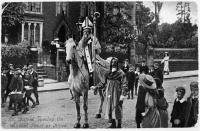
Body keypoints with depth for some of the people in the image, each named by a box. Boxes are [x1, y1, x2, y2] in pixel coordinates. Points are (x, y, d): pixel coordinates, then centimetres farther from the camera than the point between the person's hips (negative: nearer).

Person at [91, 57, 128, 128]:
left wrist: (123, 94, -18)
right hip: (109, 94, 5)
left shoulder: (121, 73, -6)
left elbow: (124, 84, -10)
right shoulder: (108, 73, 10)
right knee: (109, 108, 7)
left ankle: (119, 124, 13)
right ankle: (113, 123, 20)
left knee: (117, 108, 0)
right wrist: (96, 87, 8)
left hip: (117, 94, -5)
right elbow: (104, 82, 16)